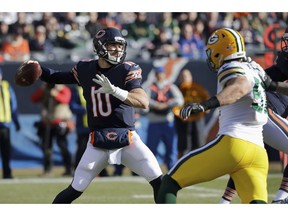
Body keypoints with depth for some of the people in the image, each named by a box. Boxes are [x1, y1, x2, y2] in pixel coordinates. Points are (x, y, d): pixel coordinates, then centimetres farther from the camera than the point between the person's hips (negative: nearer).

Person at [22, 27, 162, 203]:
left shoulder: (128, 70, -8)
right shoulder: (85, 69, 1)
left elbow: (144, 102, -22)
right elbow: (57, 78, 19)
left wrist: (114, 90, -35)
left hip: (128, 140, -1)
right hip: (98, 142, 1)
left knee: (159, 182, -11)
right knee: (74, 190, 0)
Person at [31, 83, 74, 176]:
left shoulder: (64, 90, -5)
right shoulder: (44, 90, 11)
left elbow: (65, 99, -25)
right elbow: (34, 98, 0)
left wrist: (56, 94, -41)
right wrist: (41, 89, -12)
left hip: (60, 122, -6)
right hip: (47, 123, 6)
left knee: (62, 146, -10)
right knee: (46, 147, 7)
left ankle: (69, 169, -7)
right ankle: (47, 169, 14)